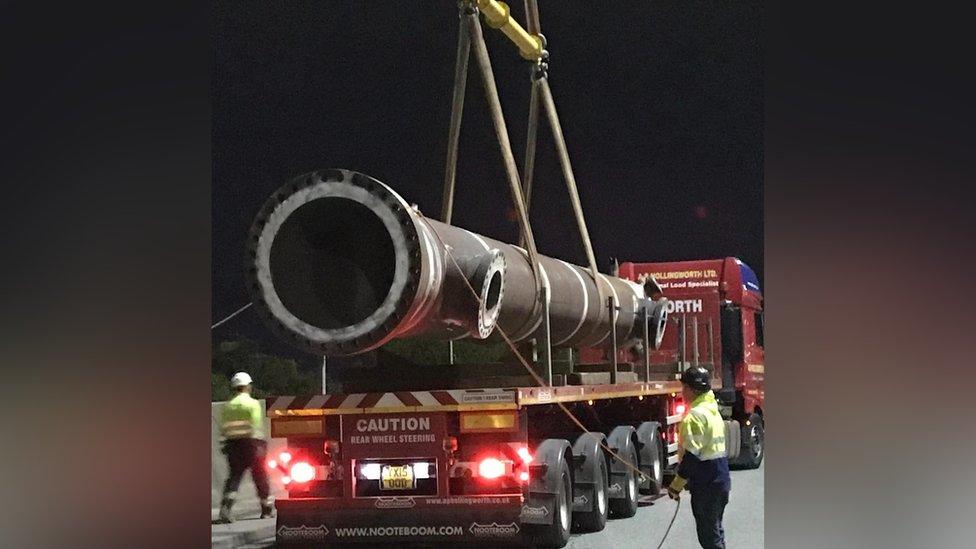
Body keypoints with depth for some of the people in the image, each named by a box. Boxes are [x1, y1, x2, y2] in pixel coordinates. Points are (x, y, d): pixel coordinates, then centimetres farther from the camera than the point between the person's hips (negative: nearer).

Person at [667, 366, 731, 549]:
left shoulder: (696, 415, -18)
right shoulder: (713, 410, 13)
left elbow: (692, 455, -21)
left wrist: (676, 485, -15)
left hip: (706, 485, -10)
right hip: (721, 478, 10)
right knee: (715, 530, 19)